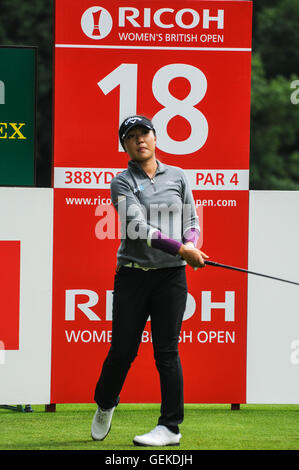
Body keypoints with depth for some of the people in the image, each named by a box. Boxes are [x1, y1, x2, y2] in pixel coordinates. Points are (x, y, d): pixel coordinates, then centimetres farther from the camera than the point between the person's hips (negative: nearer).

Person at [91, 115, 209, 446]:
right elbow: (137, 227, -13)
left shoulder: (177, 177, 11)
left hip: (171, 275, 1)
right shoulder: (122, 183, 0)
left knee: (167, 351, -3)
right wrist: (181, 249, -20)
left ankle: (170, 427, 1)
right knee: (122, 350, 0)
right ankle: (105, 406, 27)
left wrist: (191, 244, -9)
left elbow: (191, 221, 15)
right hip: (133, 274, -1)